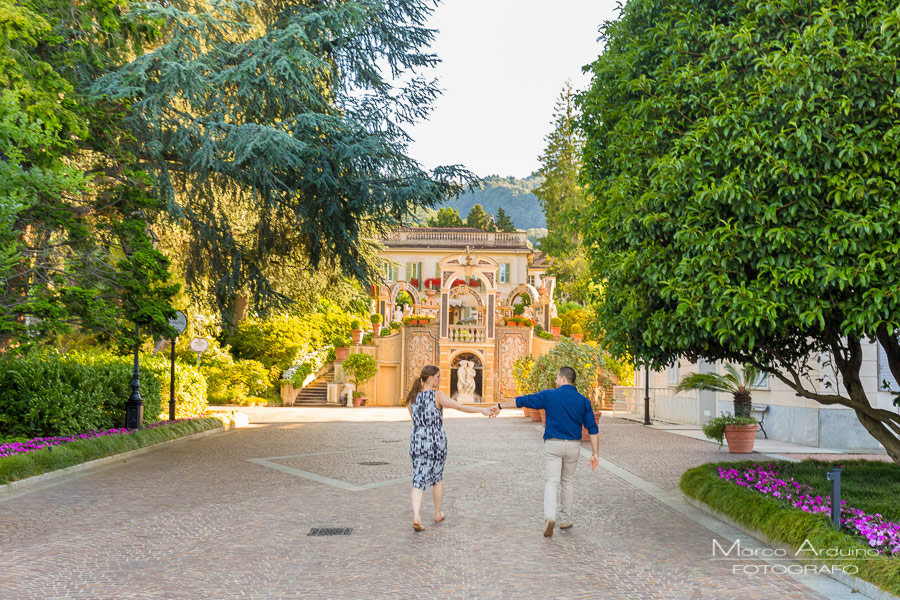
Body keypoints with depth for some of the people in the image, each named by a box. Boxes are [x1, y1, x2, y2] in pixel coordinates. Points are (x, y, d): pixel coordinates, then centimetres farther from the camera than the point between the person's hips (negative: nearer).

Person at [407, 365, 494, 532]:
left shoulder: (412, 397, 4)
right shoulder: (437, 395, -11)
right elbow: (460, 407, -19)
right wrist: (481, 410, -18)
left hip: (417, 441, 3)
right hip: (436, 441, -3)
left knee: (418, 479, 2)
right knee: (437, 477, 17)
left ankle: (416, 516, -16)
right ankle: (438, 514, 30)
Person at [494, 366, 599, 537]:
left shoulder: (549, 395, -4)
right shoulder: (583, 401, 2)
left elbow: (522, 400, 0)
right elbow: (593, 429, -2)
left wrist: (500, 405, 11)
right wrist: (595, 454, 1)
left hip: (553, 444, -2)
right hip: (573, 446, 2)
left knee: (552, 481, -3)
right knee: (568, 481, 17)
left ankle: (550, 516, -24)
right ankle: (565, 519, 24)